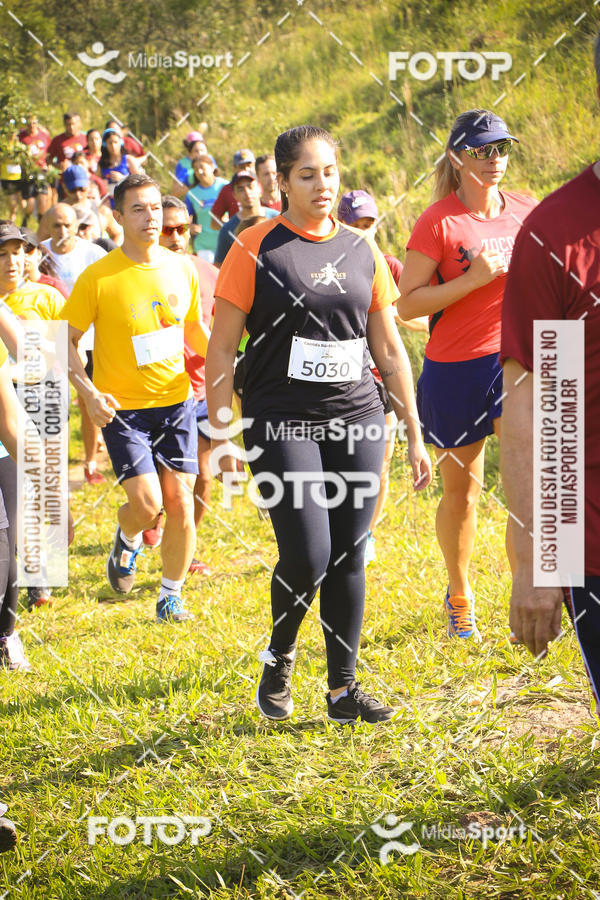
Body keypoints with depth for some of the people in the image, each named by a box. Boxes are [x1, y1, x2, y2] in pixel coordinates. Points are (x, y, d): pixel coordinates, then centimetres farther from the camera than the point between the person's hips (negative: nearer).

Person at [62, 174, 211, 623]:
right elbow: (66, 341, -5)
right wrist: (89, 393, -17)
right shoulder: (98, 278, -11)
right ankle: (127, 541, 22)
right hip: (122, 408, -3)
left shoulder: (183, 269, 2)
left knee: (179, 501, 0)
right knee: (147, 503, -14)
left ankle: (171, 596, 16)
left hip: (176, 401, 4)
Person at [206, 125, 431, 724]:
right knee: (307, 556, -12)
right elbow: (221, 349, -2)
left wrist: (414, 432, 13)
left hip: (357, 420, 4)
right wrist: (220, 437, -7)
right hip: (282, 422, -4)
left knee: (349, 558, 4)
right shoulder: (255, 249, -3)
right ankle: (278, 657, 16)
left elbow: (389, 349, 15)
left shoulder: (362, 251, 10)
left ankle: (343, 687, 15)